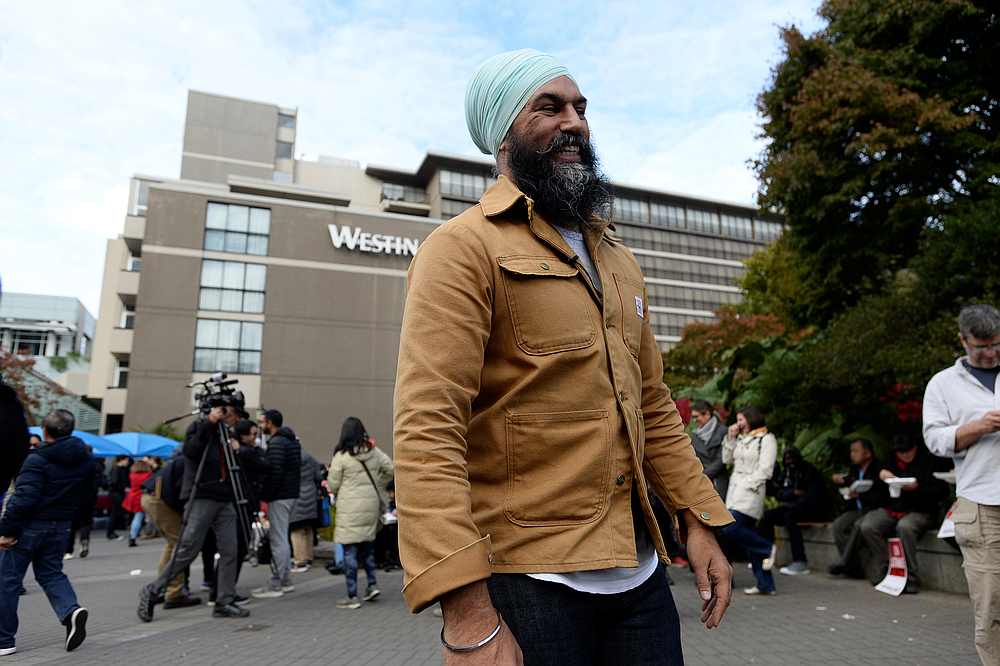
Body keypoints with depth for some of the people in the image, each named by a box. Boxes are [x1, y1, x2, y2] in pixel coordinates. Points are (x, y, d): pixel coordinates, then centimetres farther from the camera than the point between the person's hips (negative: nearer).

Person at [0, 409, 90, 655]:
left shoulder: (38, 459, -17)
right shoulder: (86, 460, 4)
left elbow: (23, 498, -21)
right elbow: (85, 496, 11)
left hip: (30, 525, -6)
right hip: (61, 526, 6)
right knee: (51, 572, 19)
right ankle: (71, 610, -6)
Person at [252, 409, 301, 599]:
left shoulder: (276, 443, -14)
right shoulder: (292, 441, 16)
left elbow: (275, 472, -21)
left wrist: (265, 496, -13)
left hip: (279, 496, -10)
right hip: (291, 494, 10)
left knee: (278, 540, -5)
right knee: (282, 538, 17)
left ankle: (275, 585, 0)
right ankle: (286, 581, 22)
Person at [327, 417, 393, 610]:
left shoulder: (341, 456, -12)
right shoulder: (374, 452, 3)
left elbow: (332, 485, -7)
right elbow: (390, 469, 11)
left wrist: (339, 493, 15)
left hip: (350, 508, -5)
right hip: (371, 505, 5)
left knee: (350, 551, 2)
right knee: (367, 546, 21)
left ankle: (352, 597, 6)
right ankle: (372, 584, 17)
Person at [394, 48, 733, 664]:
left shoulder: (619, 261, 15)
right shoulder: (465, 247, -10)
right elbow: (427, 431, -19)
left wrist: (699, 520, 9)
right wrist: (468, 616, -25)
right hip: (525, 579, -6)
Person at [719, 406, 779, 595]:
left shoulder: (766, 439, -4)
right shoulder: (740, 439, 20)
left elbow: (765, 470, -10)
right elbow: (727, 459, 17)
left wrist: (747, 485, -14)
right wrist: (730, 438, 9)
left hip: (751, 492, -8)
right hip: (736, 491, 8)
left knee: (730, 528, -20)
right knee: (746, 534, 6)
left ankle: (767, 548, 2)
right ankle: (765, 584, 12)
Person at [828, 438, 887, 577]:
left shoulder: (879, 468, -10)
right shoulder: (854, 468, 11)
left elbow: (883, 496, -17)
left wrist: (860, 495, -24)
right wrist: (839, 481, 2)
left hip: (874, 509, -7)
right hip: (857, 510, 7)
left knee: (858, 525, -33)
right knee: (838, 524, -19)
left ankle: (843, 562, -22)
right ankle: (853, 566, -18)